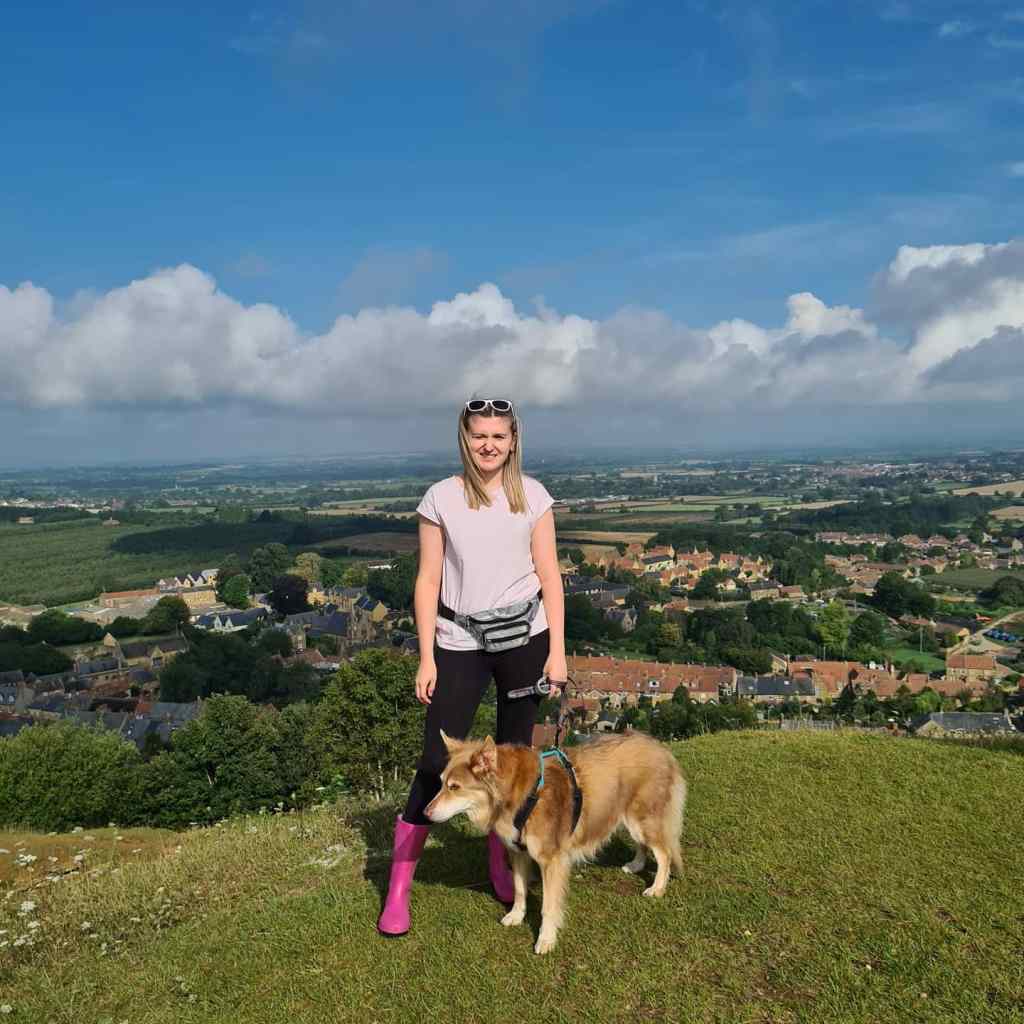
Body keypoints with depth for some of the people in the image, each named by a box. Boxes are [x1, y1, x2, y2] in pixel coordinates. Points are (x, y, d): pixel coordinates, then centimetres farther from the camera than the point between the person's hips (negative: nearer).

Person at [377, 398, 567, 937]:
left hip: (524, 638, 2)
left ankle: (501, 862, 33)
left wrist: (557, 650, -3)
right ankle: (399, 883, 12)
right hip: (459, 644, -1)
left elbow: (549, 576, 2)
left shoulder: (532, 495, 1)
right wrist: (427, 658, -4)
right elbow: (428, 581, -1)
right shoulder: (441, 498, -2)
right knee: (438, 759, -3)